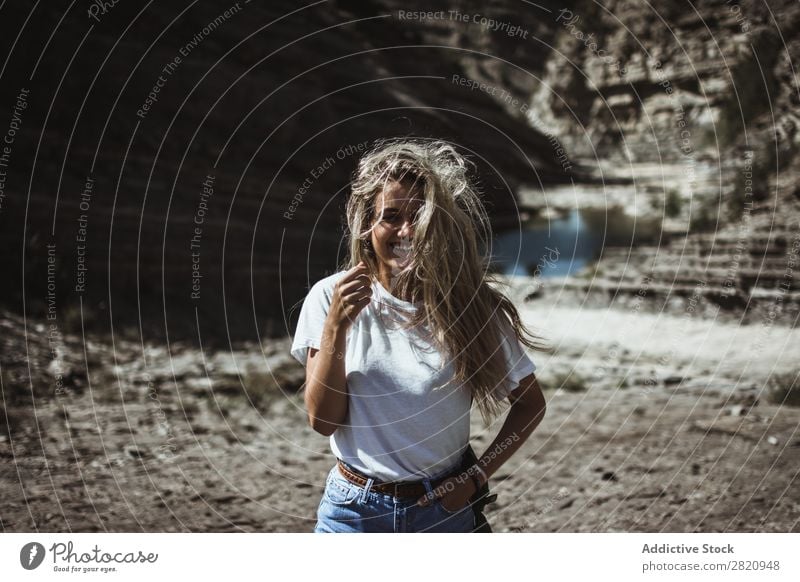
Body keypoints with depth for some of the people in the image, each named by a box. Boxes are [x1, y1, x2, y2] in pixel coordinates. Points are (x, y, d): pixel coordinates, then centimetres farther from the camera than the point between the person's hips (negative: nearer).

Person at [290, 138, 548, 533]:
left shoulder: (472, 307, -8)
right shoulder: (329, 297, -7)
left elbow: (530, 403, 2)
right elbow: (323, 420, -10)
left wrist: (478, 475, -7)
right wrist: (336, 326, -21)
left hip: (443, 509, 0)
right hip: (354, 510, 0)